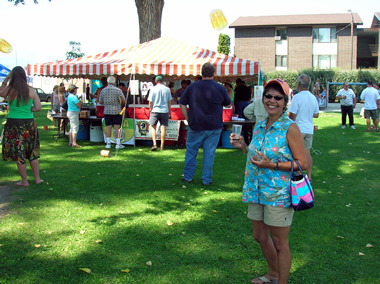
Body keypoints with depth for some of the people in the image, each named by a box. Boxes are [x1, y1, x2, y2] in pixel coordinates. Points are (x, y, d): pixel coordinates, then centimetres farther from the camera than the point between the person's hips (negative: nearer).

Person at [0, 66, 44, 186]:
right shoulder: (31, 90, -2)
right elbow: (38, 108, 0)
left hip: (14, 124, -3)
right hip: (29, 123, 3)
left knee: (19, 154, 7)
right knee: (32, 153, 15)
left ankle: (24, 181, 14)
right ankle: (37, 178, 21)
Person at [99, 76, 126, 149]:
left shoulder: (103, 90, 2)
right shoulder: (118, 90, -7)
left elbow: (100, 102, 8)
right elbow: (124, 101, -2)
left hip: (107, 111, 3)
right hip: (116, 111, -2)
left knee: (108, 127, 6)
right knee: (117, 127, 1)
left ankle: (108, 143, 7)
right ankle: (118, 144, 3)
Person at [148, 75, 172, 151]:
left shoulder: (153, 89, -3)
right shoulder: (167, 89, 3)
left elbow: (150, 102, -2)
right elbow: (169, 102, 7)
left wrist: (151, 110, 12)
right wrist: (168, 111, 17)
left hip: (155, 110, -1)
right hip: (164, 111, 1)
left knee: (153, 127, 8)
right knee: (163, 128, 4)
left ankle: (154, 144, -5)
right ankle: (162, 146, 7)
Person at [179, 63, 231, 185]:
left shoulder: (192, 87, -1)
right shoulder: (220, 88, -4)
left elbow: (182, 104, 2)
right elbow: (228, 104, 9)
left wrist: (188, 118, 6)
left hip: (195, 126, 0)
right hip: (214, 127, 0)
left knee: (191, 151, 13)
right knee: (209, 153, 7)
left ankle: (188, 177, 20)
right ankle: (206, 179, 12)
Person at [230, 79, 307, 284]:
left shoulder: (290, 128, -14)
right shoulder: (260, 126, 8)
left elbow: (302, 163, -16)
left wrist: (273, 165, -24)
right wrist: (243, 146, 3)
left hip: (278, 194, -7)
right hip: (257, 191, 8)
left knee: (279, 243, 6)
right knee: (260, 236, 21)